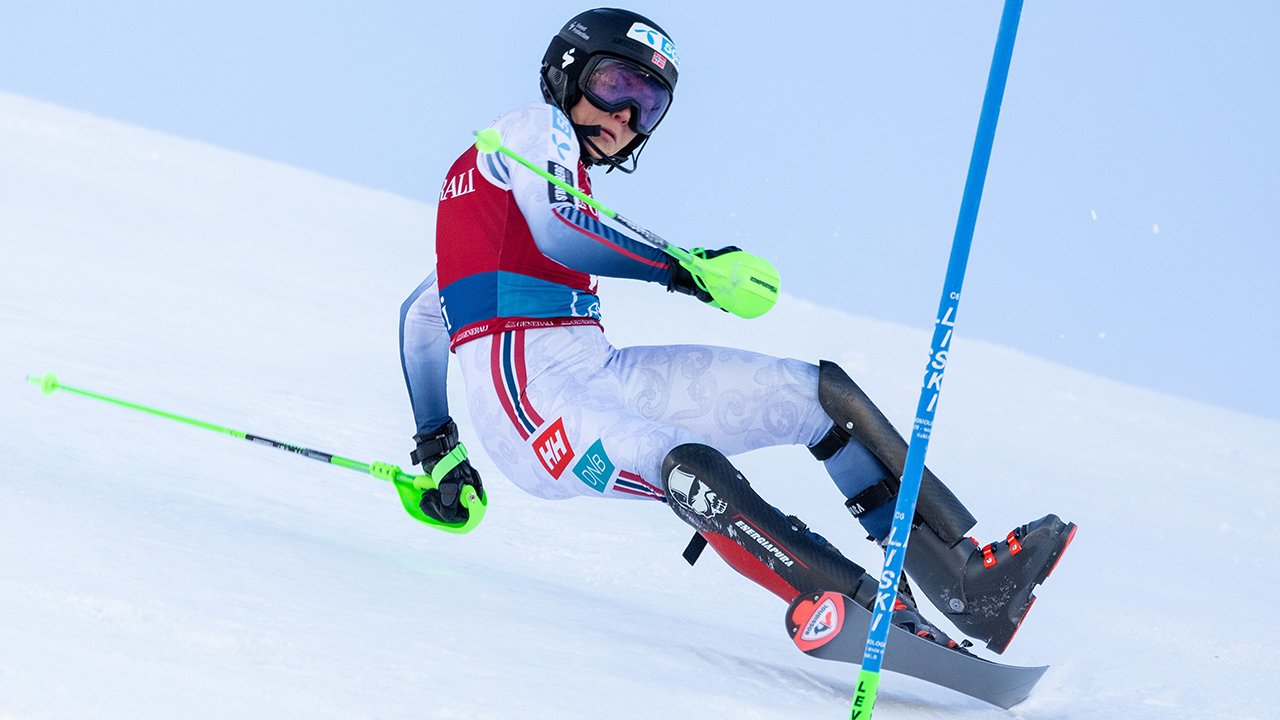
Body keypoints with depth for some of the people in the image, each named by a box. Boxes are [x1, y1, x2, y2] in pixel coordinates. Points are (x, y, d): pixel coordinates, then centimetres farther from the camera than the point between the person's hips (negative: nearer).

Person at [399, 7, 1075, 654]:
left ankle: (968, 581, -9)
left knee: (828, 391, -1)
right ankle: (865, 608, -55)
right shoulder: (535, 127, 5)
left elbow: (420, 315, 34)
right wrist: (680, 269, -13)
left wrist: (434, 443, 34)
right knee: (691, 467, -38)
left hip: (597, 377, 9)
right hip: (531, 393, -9)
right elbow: (555, 232, -16)